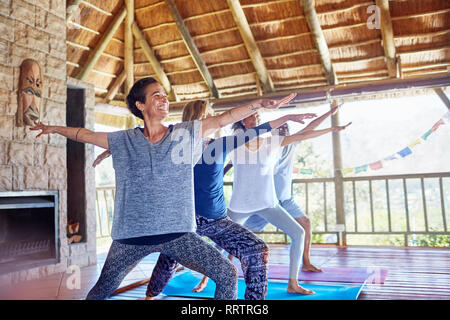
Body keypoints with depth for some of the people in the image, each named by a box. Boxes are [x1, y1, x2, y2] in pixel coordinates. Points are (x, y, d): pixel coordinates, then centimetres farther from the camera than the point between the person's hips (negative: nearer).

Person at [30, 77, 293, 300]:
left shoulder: (187, 133, 3)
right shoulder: (123, 141, 5)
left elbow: (224, 119, 0)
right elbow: (85, 135, 15)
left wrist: (259, 104, -6)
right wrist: (55, 128, 17)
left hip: (178, 233, 0)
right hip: (131, 235, 1)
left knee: (228, 274, -9)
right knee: (102, 291, 14)